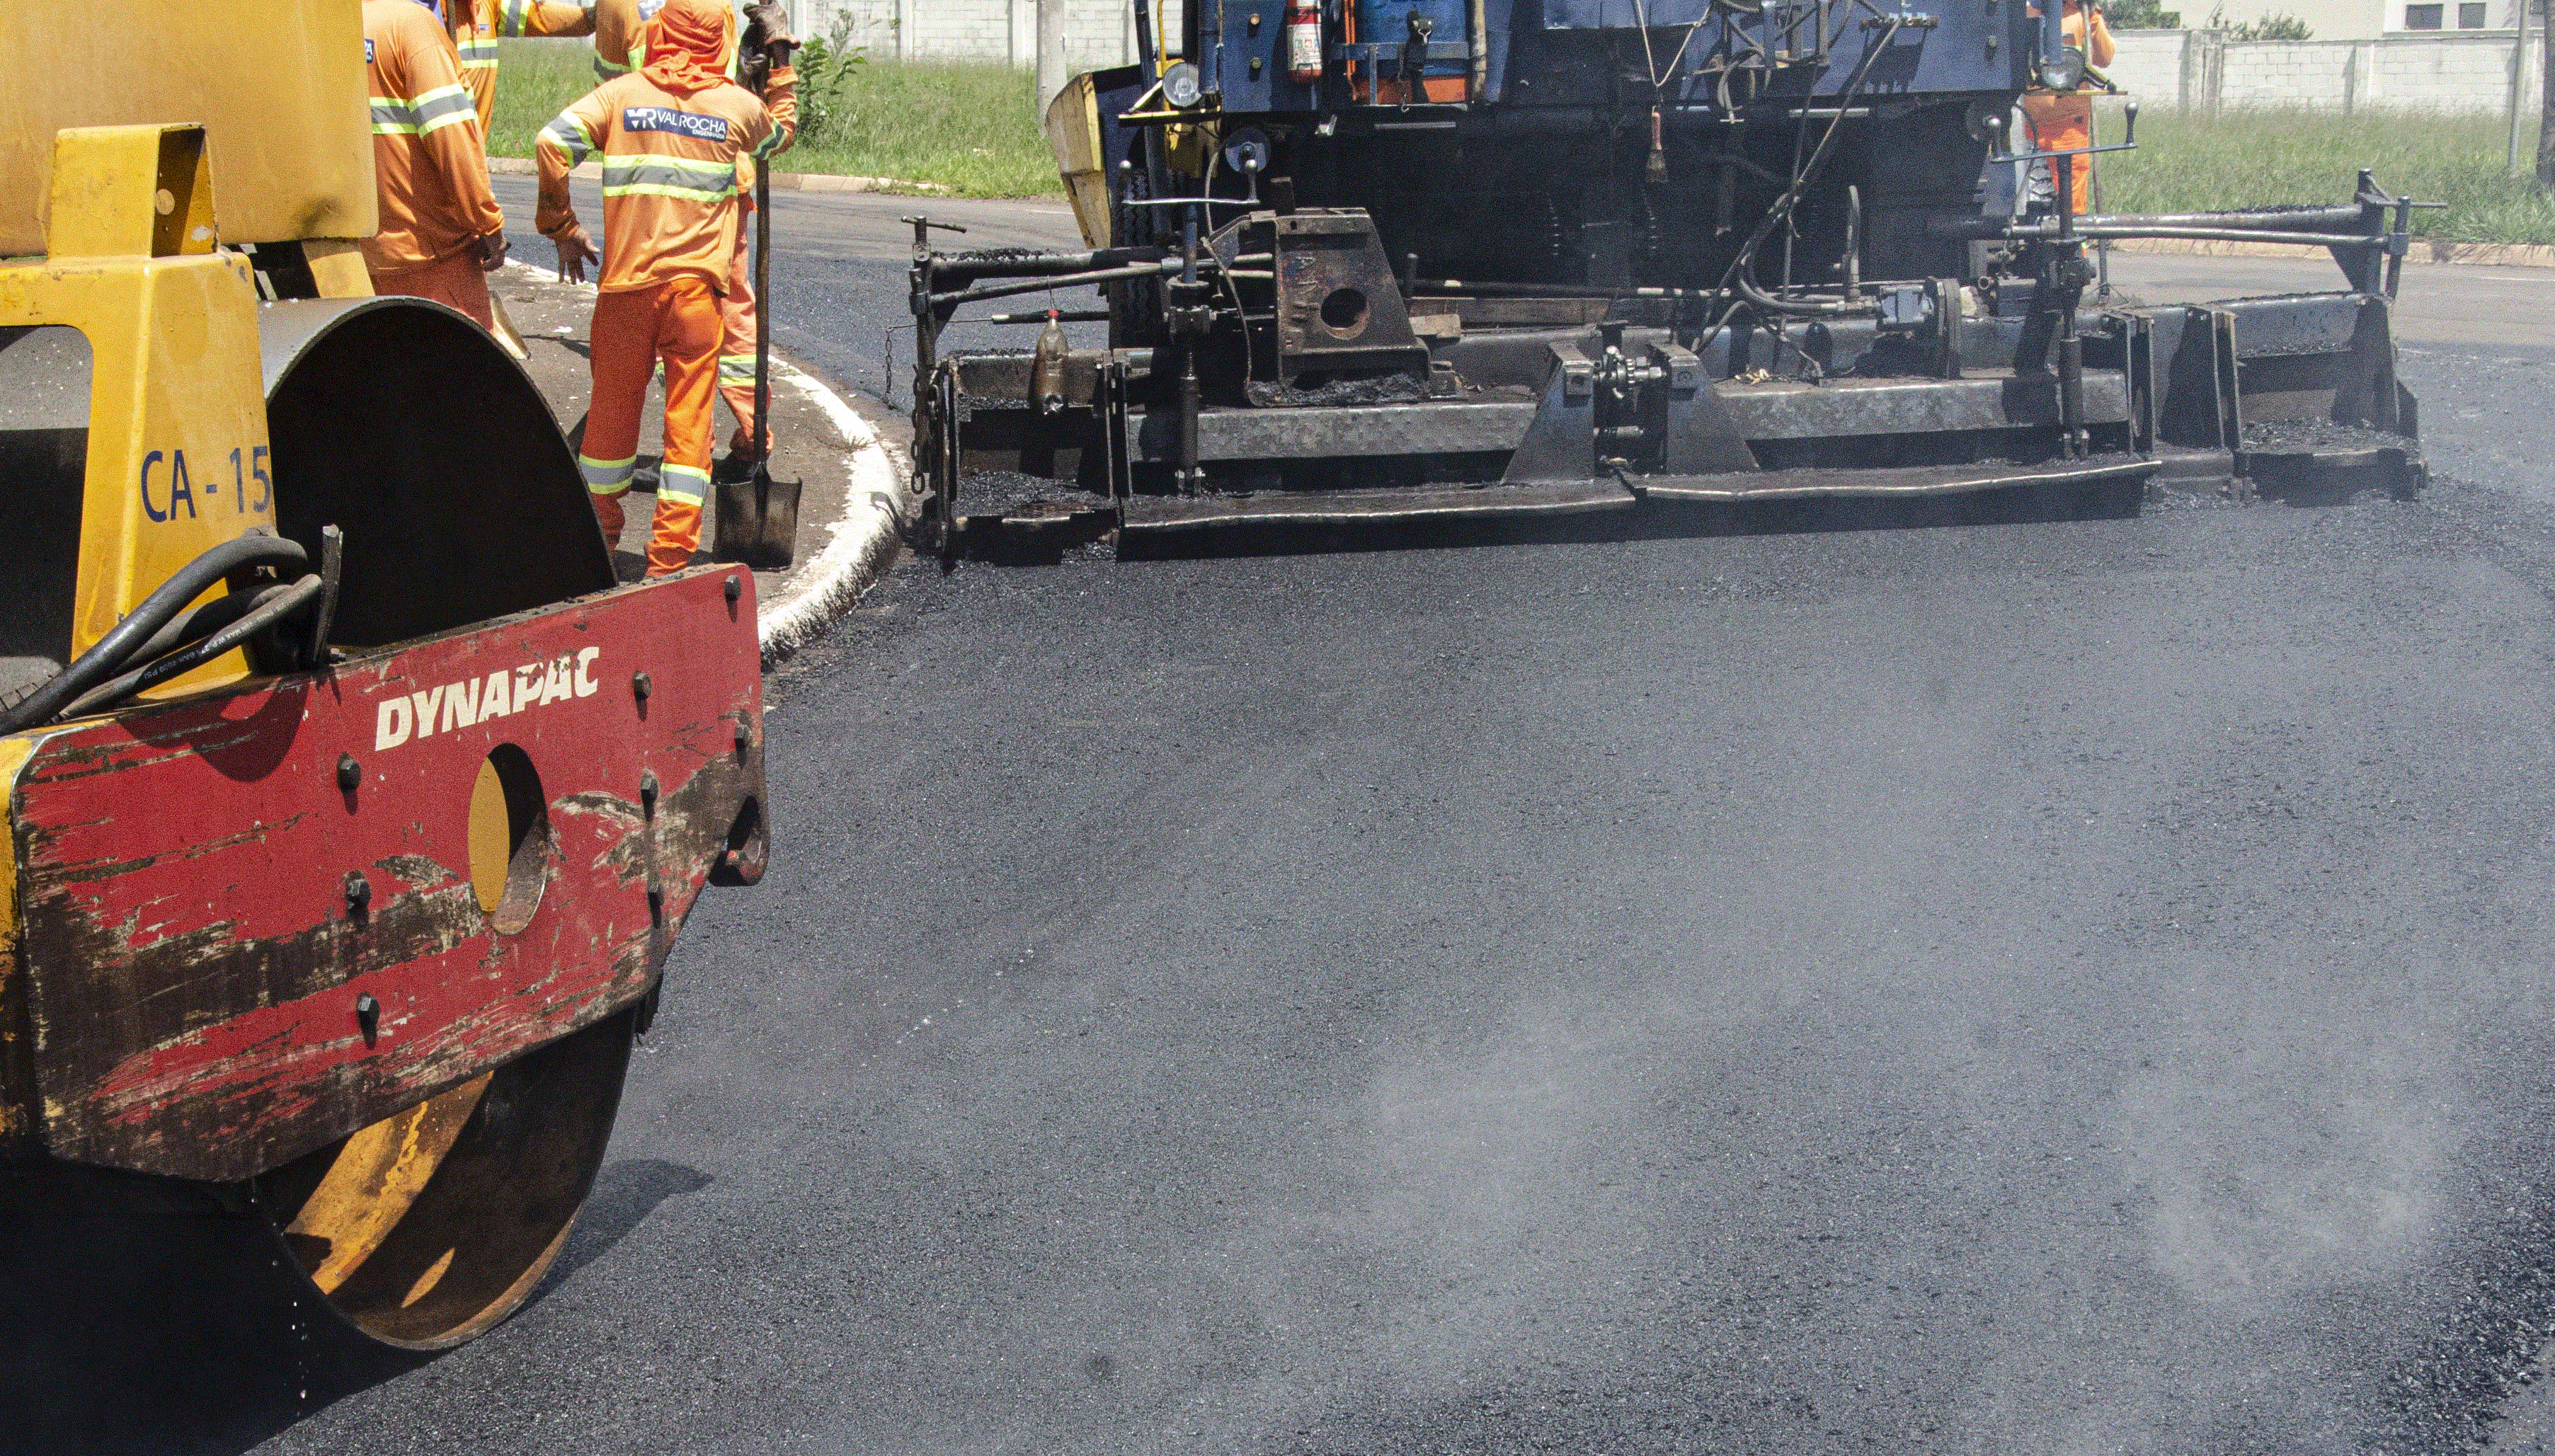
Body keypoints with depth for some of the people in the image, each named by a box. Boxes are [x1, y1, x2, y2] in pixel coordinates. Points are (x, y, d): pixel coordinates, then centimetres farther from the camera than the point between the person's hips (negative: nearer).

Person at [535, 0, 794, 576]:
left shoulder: (621, 94, 2)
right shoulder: (738, 105, 4)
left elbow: (553, 143, -9)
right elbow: (782, 130, 27)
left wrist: (562, 229, 1)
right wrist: (782, 67, 41)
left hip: (627, 279, 1)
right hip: (697, 284, -1)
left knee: (613, 405, 14)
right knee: (689, 415, 2)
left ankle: (598, 536, 28)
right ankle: (671, 554, 0)